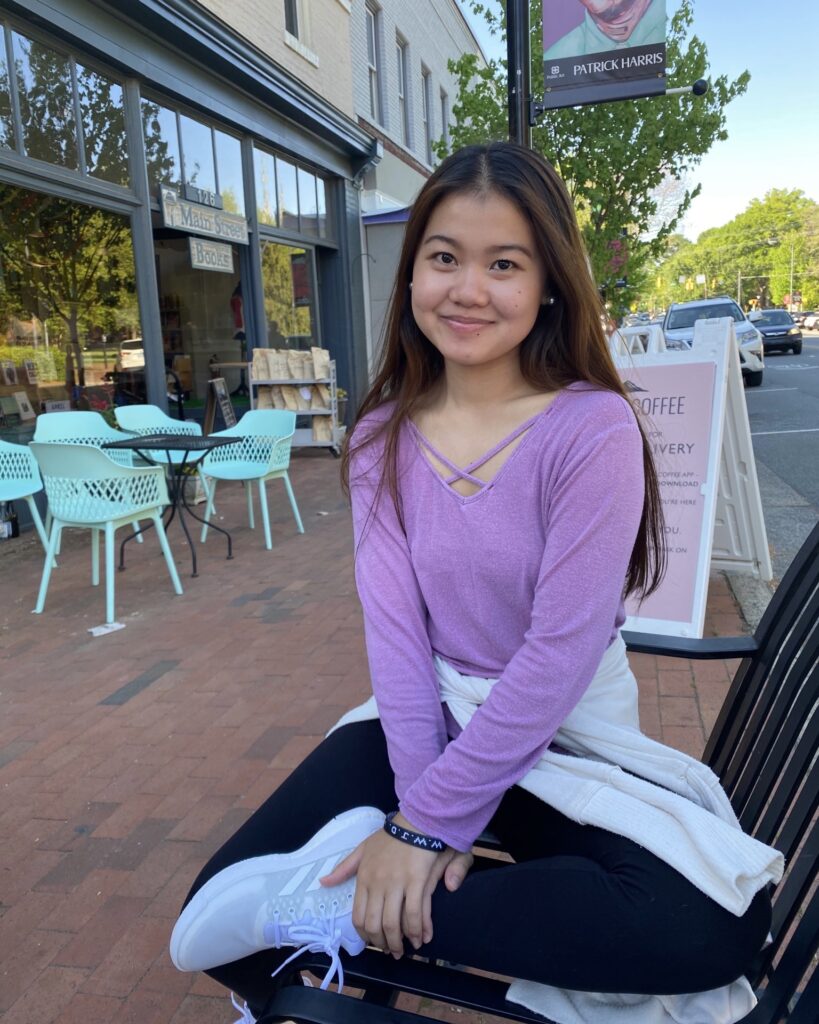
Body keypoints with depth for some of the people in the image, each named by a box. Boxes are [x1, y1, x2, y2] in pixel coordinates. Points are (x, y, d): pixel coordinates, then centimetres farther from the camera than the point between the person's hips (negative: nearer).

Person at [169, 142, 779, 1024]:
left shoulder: (592, 429, -17)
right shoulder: (382, 437, -3)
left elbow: (562, 649, -20)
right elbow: (394, 622, -9)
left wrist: (431, 819, -18)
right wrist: (417, 806, -20)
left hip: (562, 736, -2)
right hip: (427, 715, 3)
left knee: (708, 926, -29)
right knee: (222, 903, -12)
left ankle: (339, 905, -17)